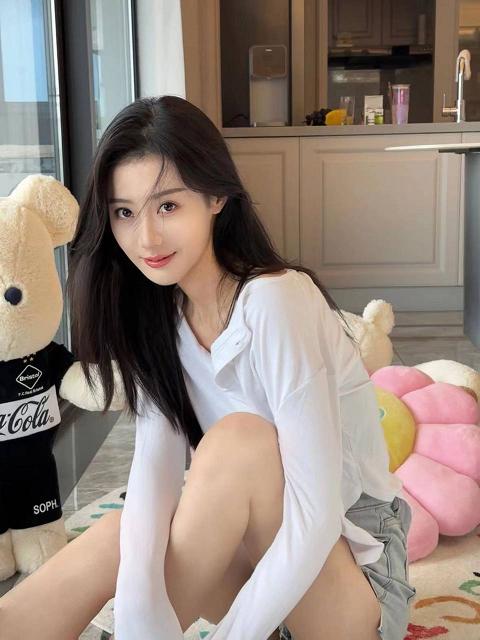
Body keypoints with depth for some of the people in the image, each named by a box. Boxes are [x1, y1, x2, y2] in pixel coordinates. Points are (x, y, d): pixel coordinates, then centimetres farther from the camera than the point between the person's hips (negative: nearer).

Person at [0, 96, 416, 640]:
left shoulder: (273, 301, -24)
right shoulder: (159, 313, -3)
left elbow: (317, 514, -27)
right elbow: (155, 461, -16)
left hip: (350, 563, -5)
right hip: (259, 550, 5)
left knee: (240, 438, -29)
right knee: (115, 546, -22)